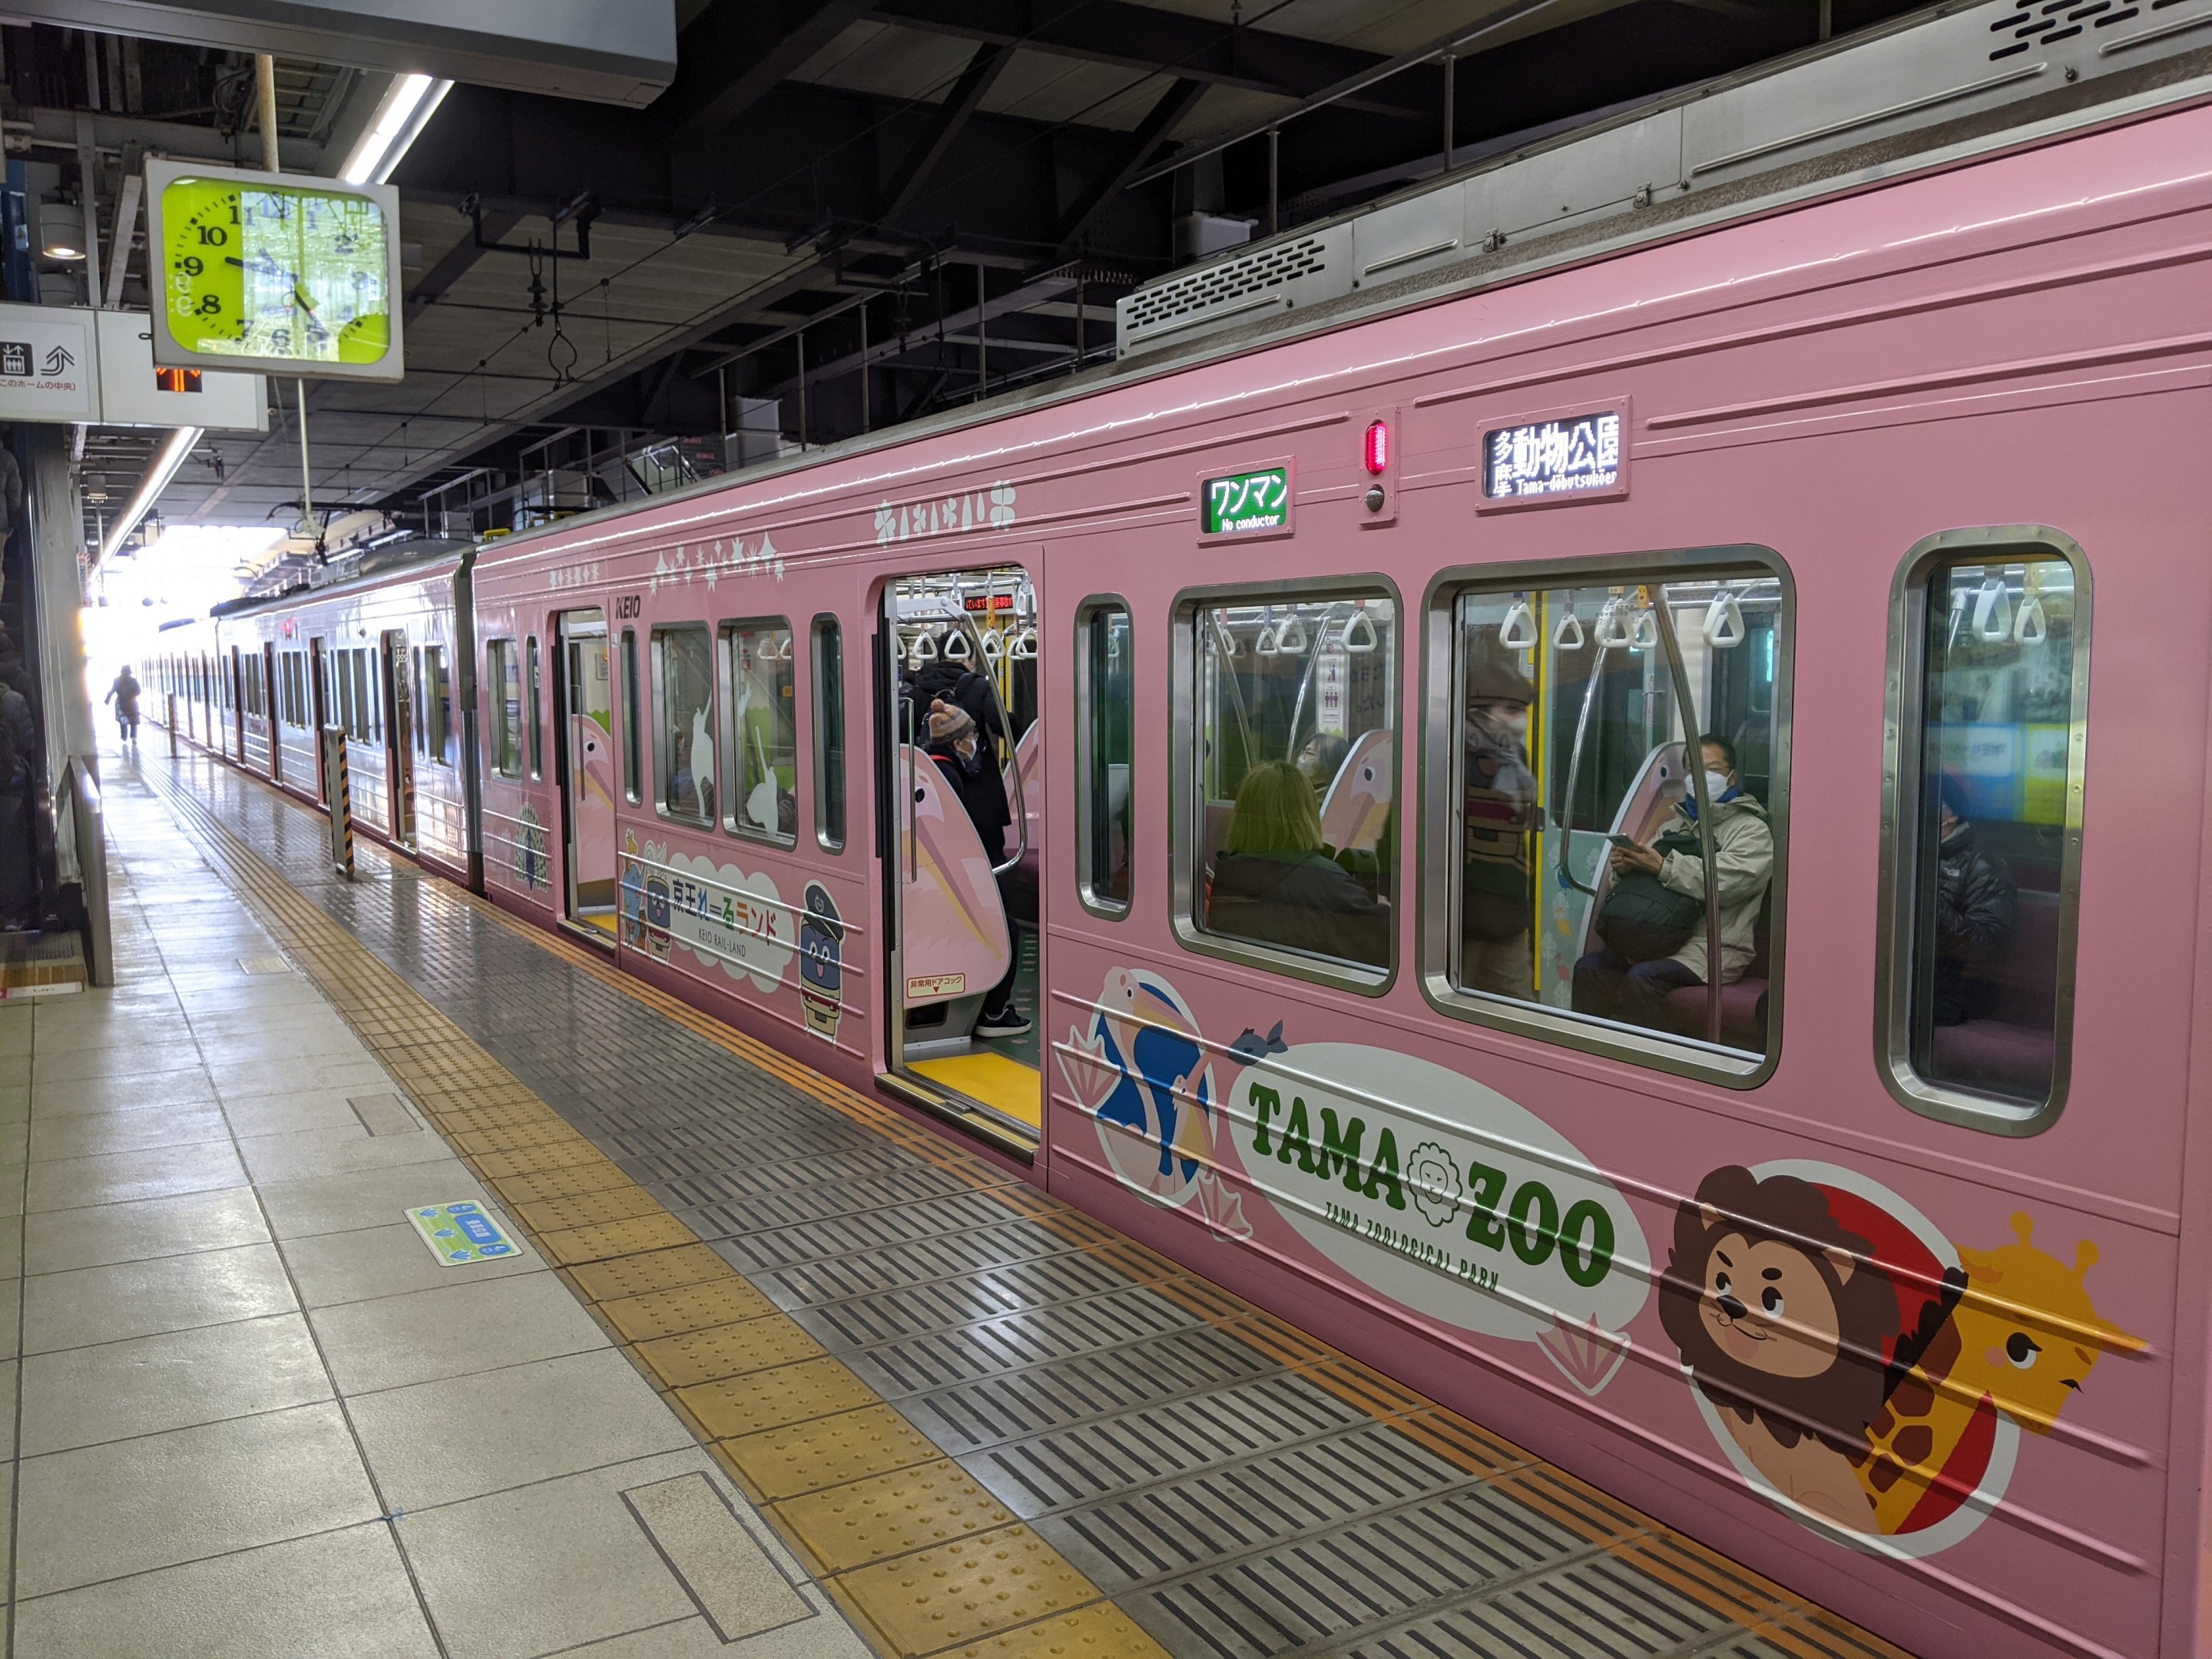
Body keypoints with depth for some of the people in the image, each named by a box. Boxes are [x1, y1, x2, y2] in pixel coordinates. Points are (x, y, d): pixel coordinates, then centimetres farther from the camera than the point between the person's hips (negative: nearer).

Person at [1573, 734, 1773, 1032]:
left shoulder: (1752, 829, 3)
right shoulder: (1675, 824, 25)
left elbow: (1728, 881, -17)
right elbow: (1641, 876, 22)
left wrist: (1664, 868, -21)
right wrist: (1624, 866, -3)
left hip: (1714, 943, -6)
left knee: (1642, 978, -31)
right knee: (1589, 967, -17)